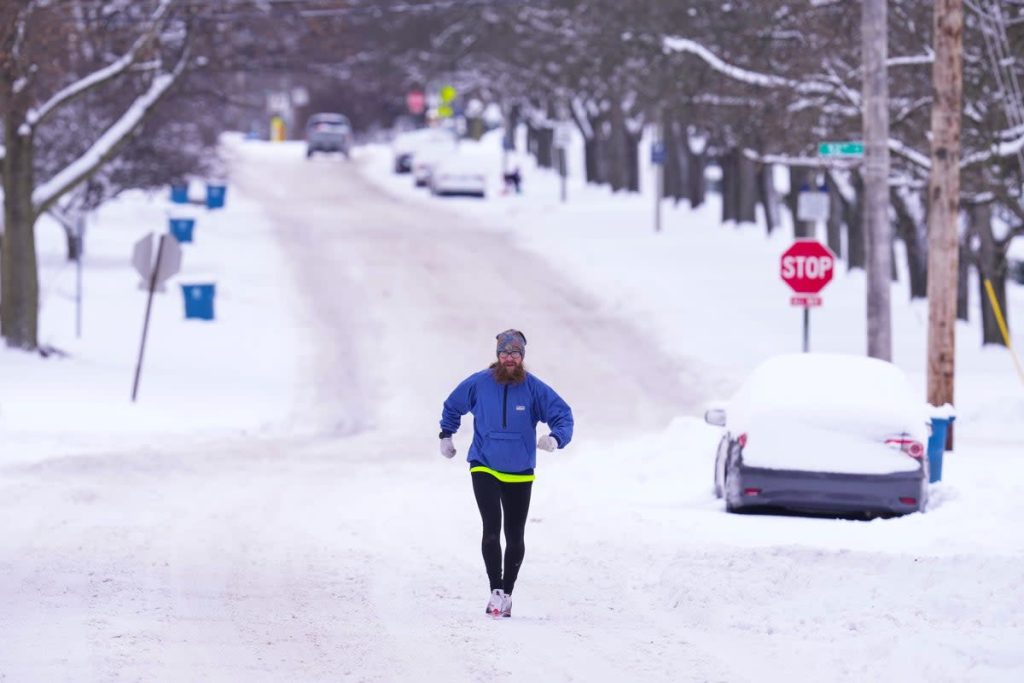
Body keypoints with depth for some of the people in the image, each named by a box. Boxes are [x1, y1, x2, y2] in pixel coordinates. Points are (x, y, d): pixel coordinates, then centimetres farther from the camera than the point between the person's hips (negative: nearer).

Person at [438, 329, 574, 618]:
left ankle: (507, 593, 23)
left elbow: (563, 415, -7)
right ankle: (496, 591, -18)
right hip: (484, 468, -2)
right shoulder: (478, 384, -7)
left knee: (515, 537, 9)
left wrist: (556, 438, -26)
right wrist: (446, 435, 12)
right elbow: (452, 407, 12)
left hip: (519, 474, 2)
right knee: (492, 528, -18)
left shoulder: (534, 389, -9)